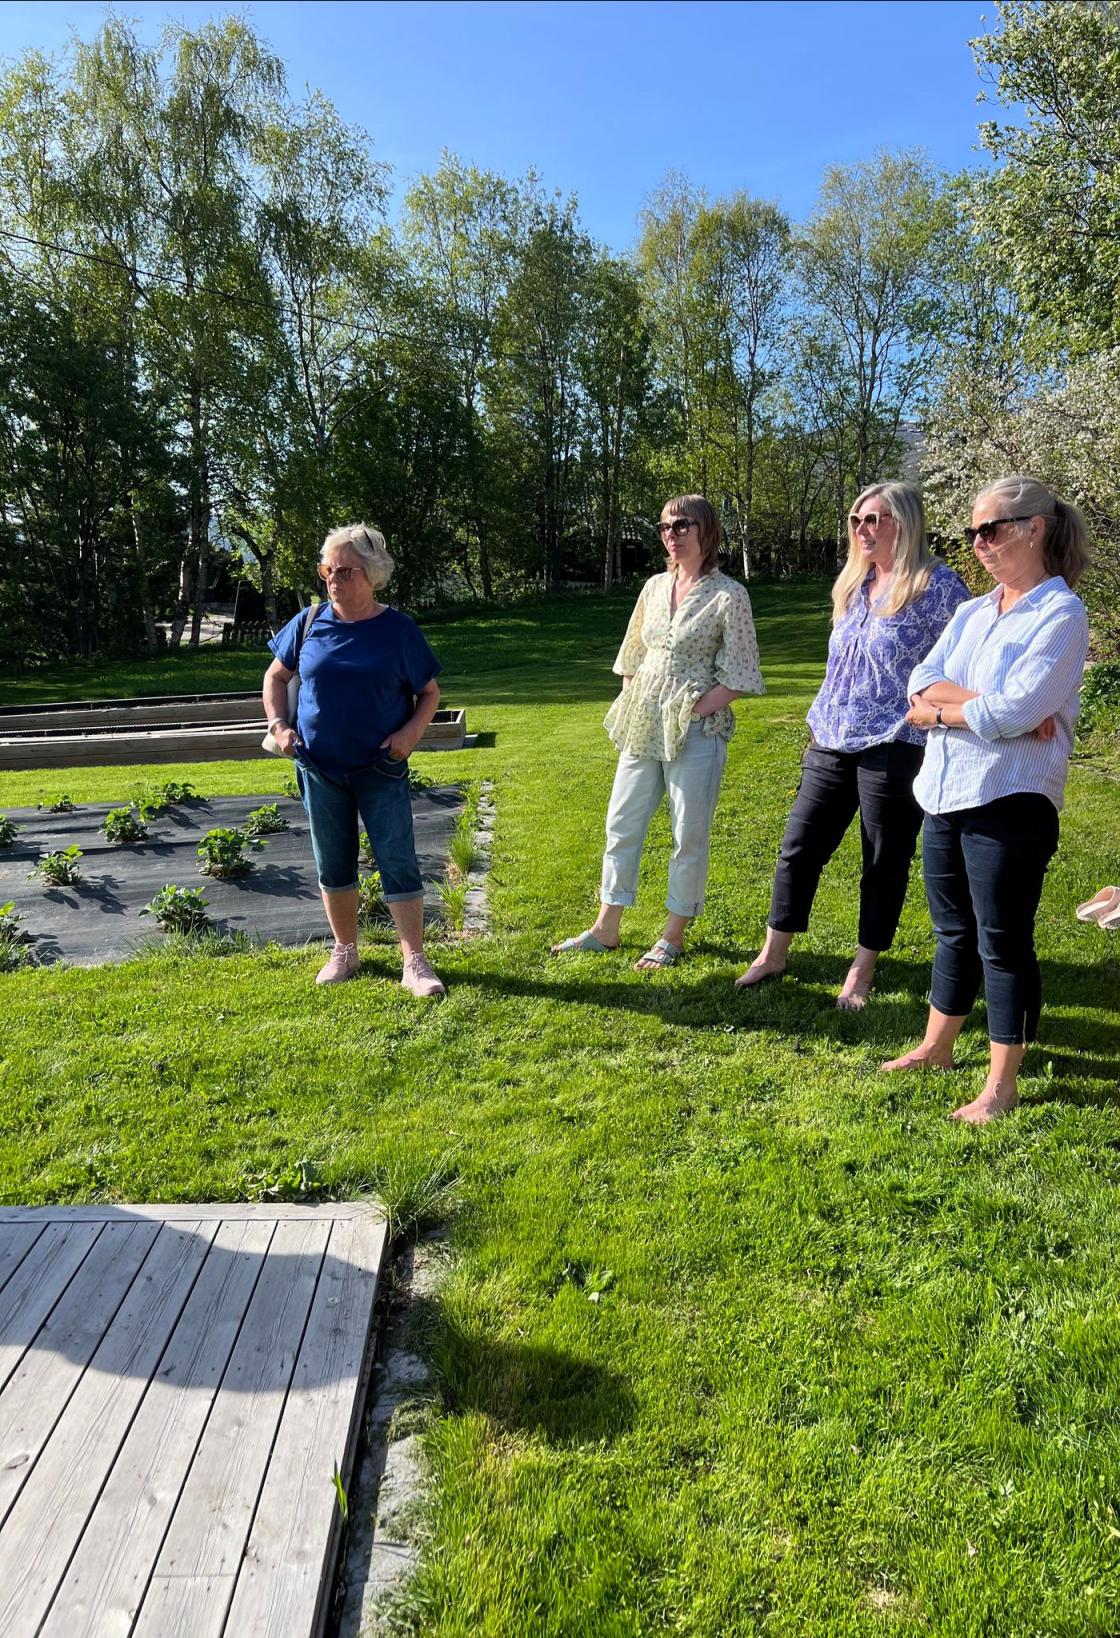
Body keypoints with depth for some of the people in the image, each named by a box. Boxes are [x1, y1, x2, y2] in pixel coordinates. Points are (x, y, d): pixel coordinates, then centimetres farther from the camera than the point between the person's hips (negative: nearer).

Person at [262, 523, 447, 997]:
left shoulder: (398, 630, -6)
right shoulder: (309, 624, 0)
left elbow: (429, 692, 1)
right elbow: (276, 676, 14)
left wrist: (411, 731, -16)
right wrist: (278, 724, -1)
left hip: (381, 771, -3)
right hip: (320, 768, 3)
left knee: (399, 864, -3)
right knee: (333, 865, 13)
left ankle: (415, 963, 5)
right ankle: (345, 952, 29)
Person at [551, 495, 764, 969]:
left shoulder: (729, 595, -7)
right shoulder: (655, 587, 10)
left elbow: (738, 678, -9)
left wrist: (691, 713, -14)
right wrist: (629, 707, 7)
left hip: (694, 733, -6)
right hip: (641, 730, 6)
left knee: (689, 836, 4)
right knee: (621, 825, 11)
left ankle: (673, 936, 20)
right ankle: (606, 929, 25)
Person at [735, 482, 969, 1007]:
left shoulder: (935, 585, -8)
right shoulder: (852, 583, 13)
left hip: (894, 748, -6)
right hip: (832, 743, 7)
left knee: (884, 863, 6)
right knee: (799, 846, 8)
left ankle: (863, 970, 21)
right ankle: (773, 954, 22)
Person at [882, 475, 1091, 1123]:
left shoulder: (1061, 613, -8)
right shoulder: (972, 613, 13)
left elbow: (1014, 712, -20)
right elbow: (922, 686, -1)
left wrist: (941, 709, -6)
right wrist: (990, 704, -15)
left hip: (1010, 801, -7)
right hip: (946, 795, 7)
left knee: (1003, 943, 2)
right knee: (954, 932, 18)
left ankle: (1002, 1086, 15)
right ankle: (937, 1047, 34)